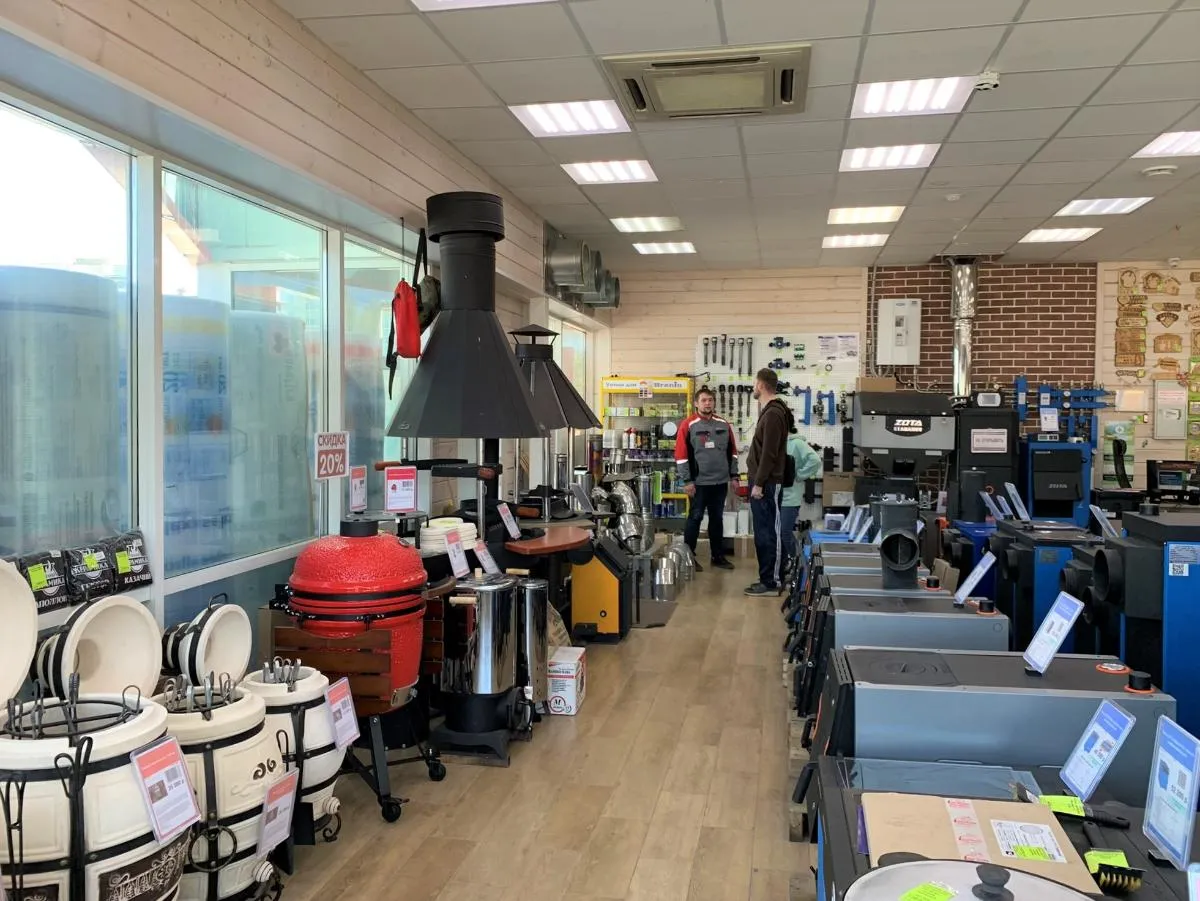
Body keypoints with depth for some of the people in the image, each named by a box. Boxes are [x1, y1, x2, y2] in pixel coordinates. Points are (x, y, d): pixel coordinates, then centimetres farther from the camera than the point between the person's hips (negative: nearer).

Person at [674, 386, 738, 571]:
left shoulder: (724, 425, 8)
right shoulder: (688, 425, -7)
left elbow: (732, 452, 15)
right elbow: (681, 455, -9)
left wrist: (734, 475, 10)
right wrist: (687, 481, -12)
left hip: (721, 481, 5)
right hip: (699, 482, -5)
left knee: (717, 519, 12)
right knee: (695, 518, 3)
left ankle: (718, 556, 21)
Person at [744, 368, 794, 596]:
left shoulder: (773, 413, -16)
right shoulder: (770, 410, 16)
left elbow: (769, 453, -20)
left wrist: (759, 483, -19)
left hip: (766, 483, -10)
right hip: (761, 480, 10)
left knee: (766, 533, -5)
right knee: (763, 532, 13)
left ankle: (770, 582, 0)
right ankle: (769, 578, 20)